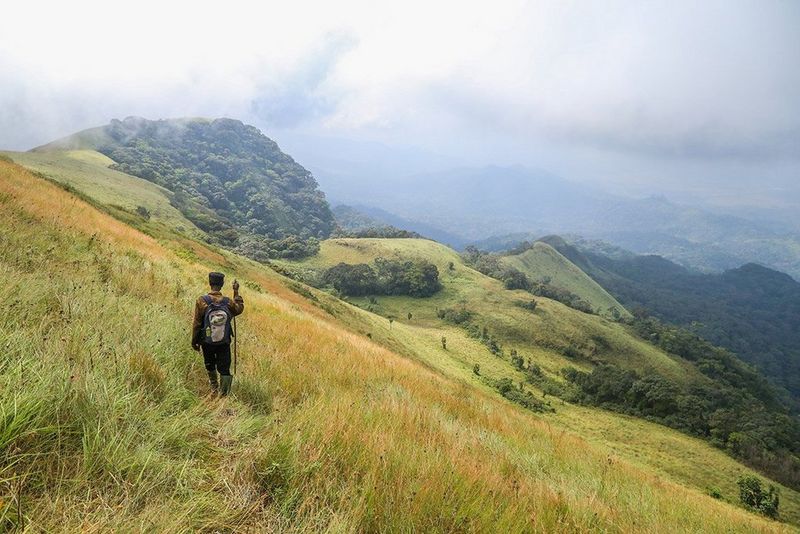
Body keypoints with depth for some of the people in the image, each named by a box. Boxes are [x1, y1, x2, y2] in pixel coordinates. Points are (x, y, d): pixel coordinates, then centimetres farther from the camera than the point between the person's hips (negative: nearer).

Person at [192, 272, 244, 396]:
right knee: (224, 369, 5)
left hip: (207, 342, 0)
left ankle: (214, 388, 43)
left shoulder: (202, 301, -17)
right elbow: (239, 309, 11)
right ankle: (223, 394, -2)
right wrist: (236, 292, 14)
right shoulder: (228, 302, -12)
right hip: (224, 343, 0)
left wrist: (194, 341, 2)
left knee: (210, 366, 24)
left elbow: (196, 324, -11)